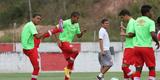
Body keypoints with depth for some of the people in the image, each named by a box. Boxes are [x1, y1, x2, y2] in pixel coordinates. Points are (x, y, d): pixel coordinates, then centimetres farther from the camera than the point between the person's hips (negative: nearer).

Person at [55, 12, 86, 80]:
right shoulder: (65, 23, -11)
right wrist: (58, 39, -20)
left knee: (71, 62, 5)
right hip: (63, 42, -8)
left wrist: (82, 32, -5)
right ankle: (67, 68, -14)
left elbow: (78, 36, 17)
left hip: (69, 43, 8)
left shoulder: (76, 25, 10)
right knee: (76, 51, -28)